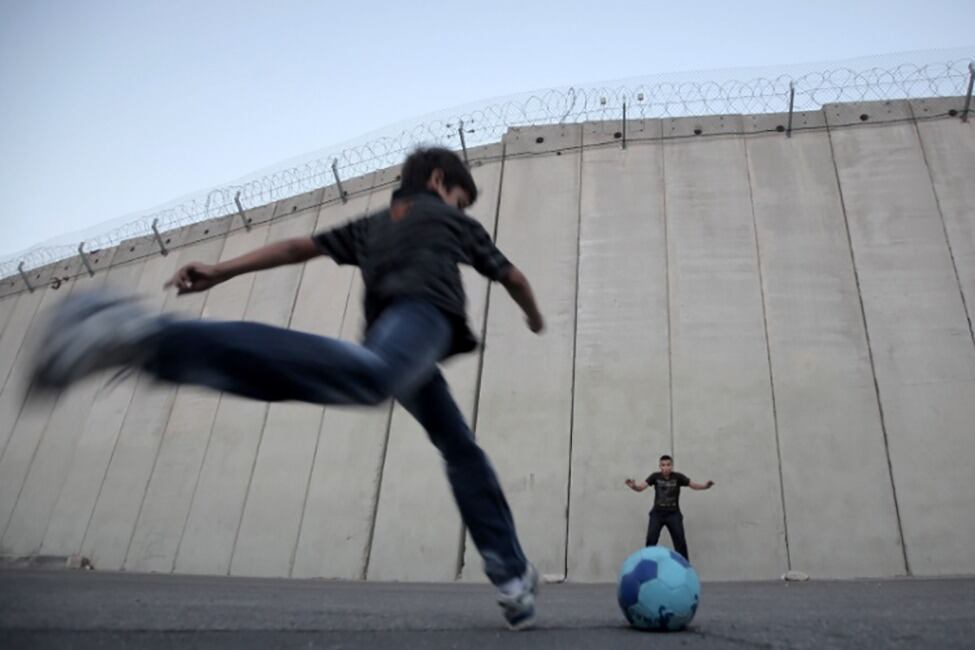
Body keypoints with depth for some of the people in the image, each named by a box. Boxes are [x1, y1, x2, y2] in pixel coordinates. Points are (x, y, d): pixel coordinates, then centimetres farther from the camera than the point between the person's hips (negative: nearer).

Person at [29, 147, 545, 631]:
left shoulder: (370, 226, 39)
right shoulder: (455, 221, 31)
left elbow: (300, 246, 25)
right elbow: (513, 277, 41)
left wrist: (220, 272, 20)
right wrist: (535, 316, 61)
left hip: (390, 326, 6)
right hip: (424, 312, -6)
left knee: (461, 451, 16)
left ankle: (512, 576, 13)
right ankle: (156, 340, -52)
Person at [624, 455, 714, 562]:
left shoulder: (678, 477, -8)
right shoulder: (655, 476, -7)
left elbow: (693, 485, -13)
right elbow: (641, 487, -15)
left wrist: (705, 486, -33)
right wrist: (633, 486, -37)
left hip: (673, 514, 0)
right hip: (657, 514, 0)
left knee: (680, 541, 1)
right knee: (651, 540, -4)